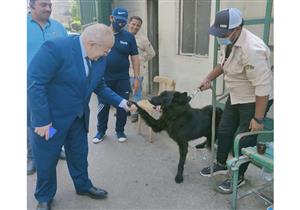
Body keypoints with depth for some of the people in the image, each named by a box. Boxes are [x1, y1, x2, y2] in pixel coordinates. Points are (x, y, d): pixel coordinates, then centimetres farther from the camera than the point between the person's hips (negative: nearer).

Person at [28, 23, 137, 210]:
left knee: (79, 154, 21)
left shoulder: (99, 58, -4)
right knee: (47, 159, 12)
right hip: (50, 118, -6)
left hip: (79, 117, 6)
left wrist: (122, 102, -4)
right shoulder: (55, 48, -26)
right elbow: (34, 83, -25)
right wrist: (42, 120, -24)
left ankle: (83, 186, 45)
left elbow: (99, 87, 6)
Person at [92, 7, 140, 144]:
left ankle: (120, 131, 27)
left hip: (122, 79, 1)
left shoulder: (129, 37, 0)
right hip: (103, 78, 0)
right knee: (103, 107, 10)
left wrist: (136, 78, -3)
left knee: (122, 106, 9)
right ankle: (101, 131, 27)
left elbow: (135, 58, 1)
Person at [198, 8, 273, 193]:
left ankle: (239, 177, 26)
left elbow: (263, 87, -29)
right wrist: (209, 79, 13)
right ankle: (221, 164, 39)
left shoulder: (251, 49, -32)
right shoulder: (228, 41, -4)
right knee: (224, 131, 17)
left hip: (255, 100, -8)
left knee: (244, 141, 4)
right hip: (235, 97, 9)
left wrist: (258, 118, -25)